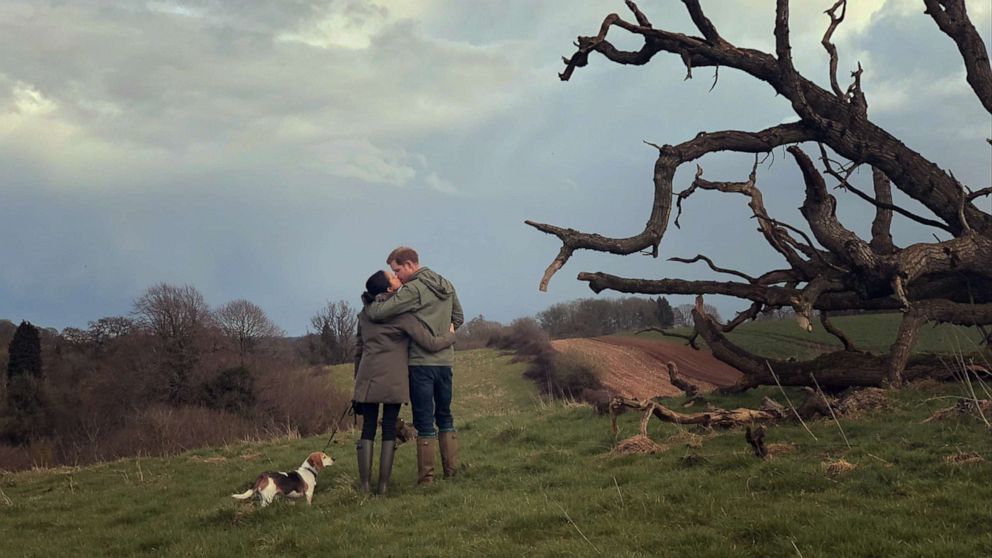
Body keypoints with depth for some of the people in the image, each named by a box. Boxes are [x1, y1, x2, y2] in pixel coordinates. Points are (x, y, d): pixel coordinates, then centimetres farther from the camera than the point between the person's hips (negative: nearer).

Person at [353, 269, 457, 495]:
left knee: (368, 429, 6)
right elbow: (431, 344, -6)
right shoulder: (401, 314, -5)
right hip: (393, 379, -4)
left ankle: (365, 484, 0)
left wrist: (357, 378, 28)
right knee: (389, 429, 3)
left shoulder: (365, 313, 12)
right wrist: (450, 335, 14)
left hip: (368, 377, 4)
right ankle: (383, 484, 1)